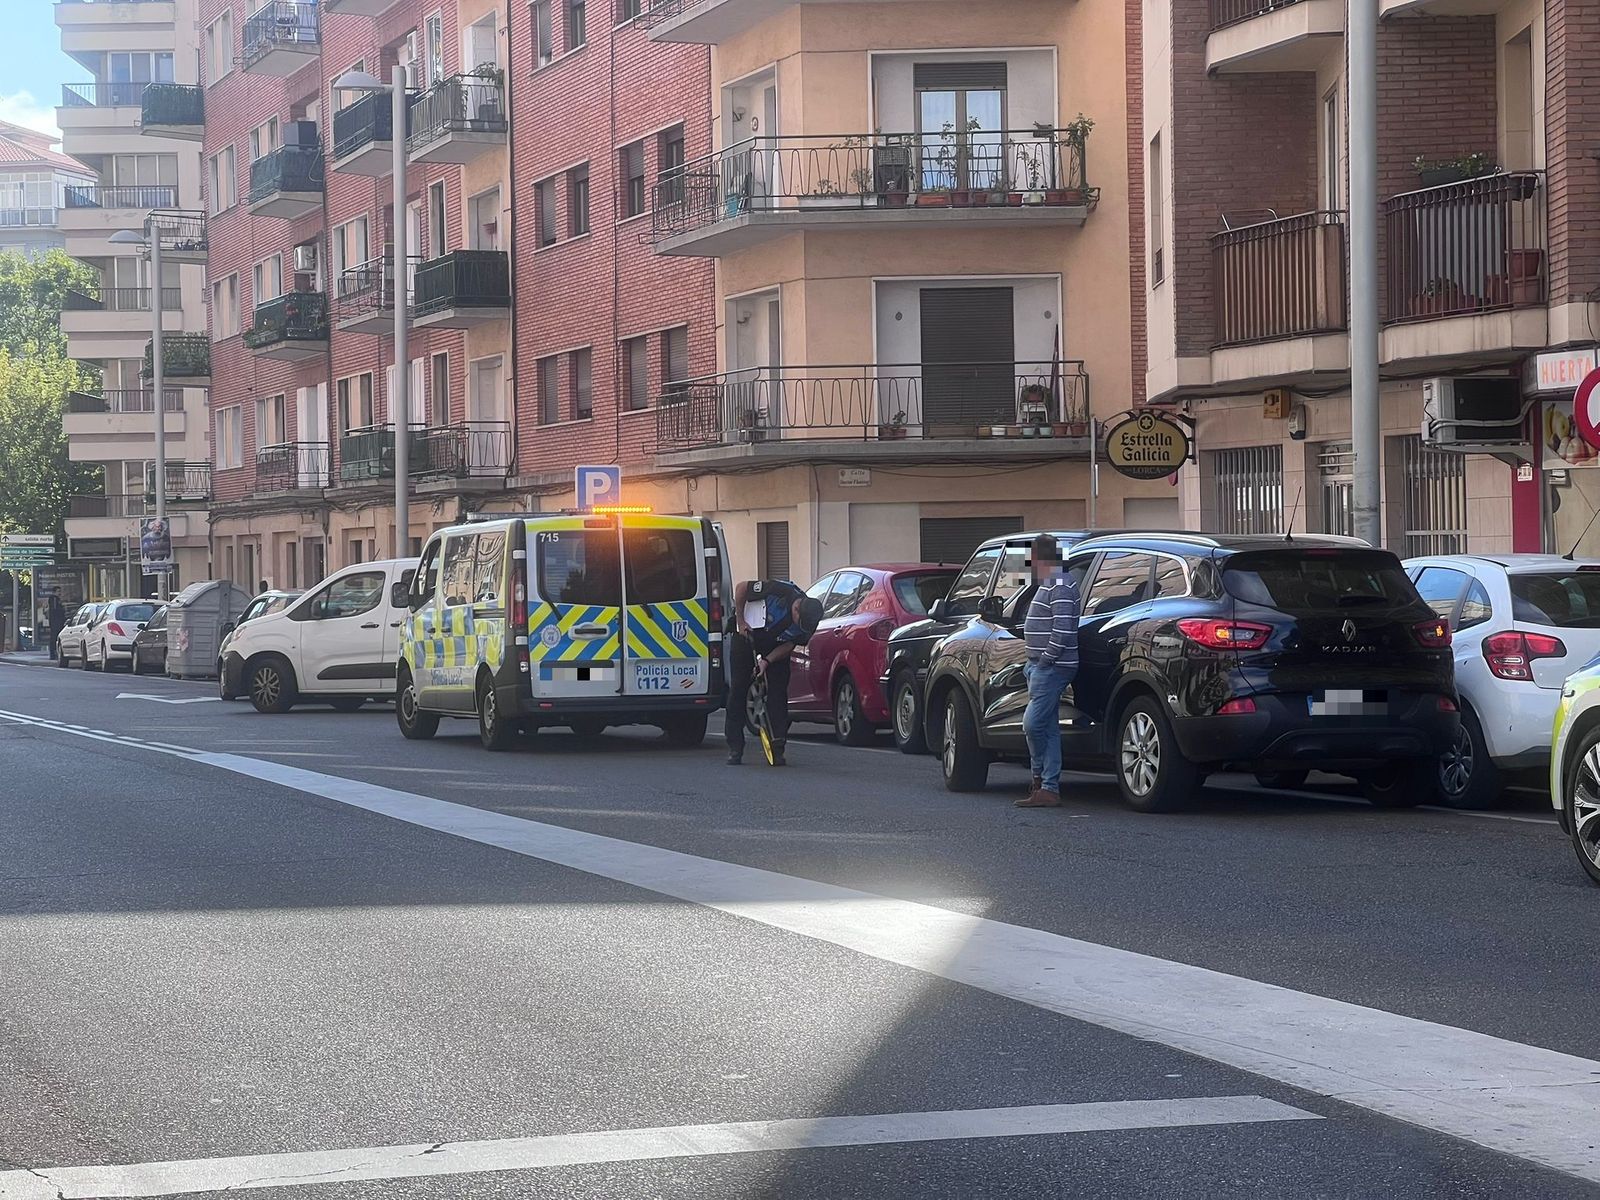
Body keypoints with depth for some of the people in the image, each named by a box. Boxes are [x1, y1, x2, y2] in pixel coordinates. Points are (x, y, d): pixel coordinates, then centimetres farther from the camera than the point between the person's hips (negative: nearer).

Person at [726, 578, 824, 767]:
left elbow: (790, 645, -11)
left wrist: (767, 661, -25)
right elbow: (741, 588, -21)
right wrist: (740, 622, -19)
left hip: (776, 647, 2)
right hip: (746, 635, -2)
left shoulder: (808, 624, -22)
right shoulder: (778, 590, -34)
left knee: (778, 692, -9)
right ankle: (735, 749, -1)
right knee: (738, 689, -5)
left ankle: (778, 750, -8)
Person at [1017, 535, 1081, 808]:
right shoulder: (1048, 585, 18)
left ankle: (1040, 778, 2)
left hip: (1051, 668, -11)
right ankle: (1049, 788, 10)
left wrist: (1044, 660, -19)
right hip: (1041, 666, 11)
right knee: (1048, 729, 9)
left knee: (1033, 724, -12)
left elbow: (1062, 631, -22)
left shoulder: (1060, 586, -15)